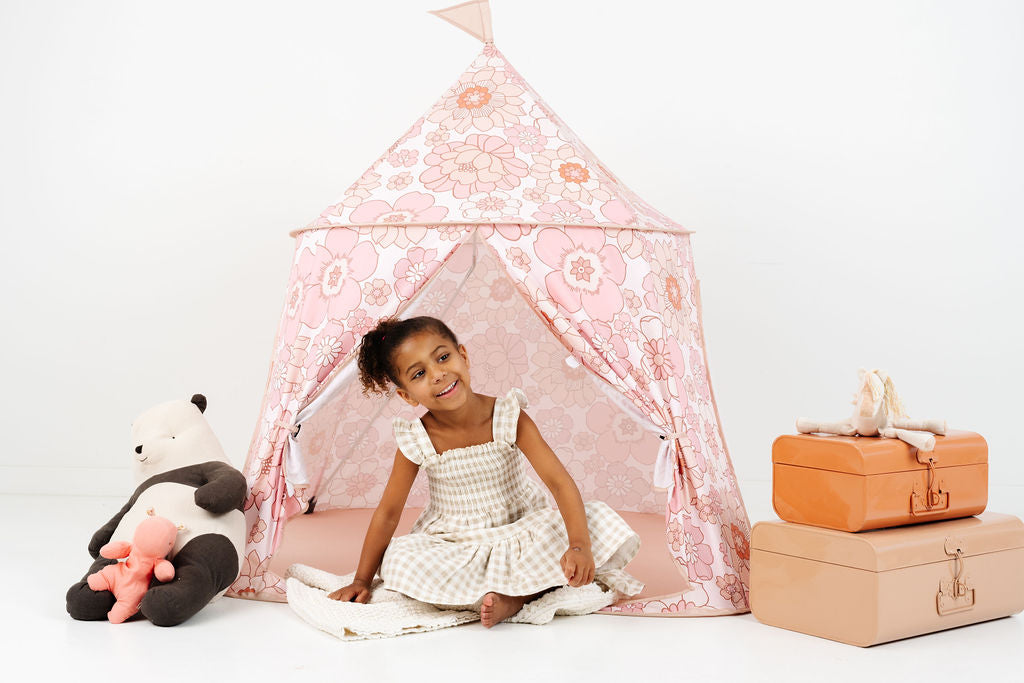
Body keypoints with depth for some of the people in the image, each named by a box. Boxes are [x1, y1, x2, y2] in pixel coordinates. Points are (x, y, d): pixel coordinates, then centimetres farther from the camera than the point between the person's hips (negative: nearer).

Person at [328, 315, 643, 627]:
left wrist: (579, 545, -40)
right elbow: (388, 512, -2)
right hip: (452, 543, 1)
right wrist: (361, 581, -1)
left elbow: (560, 482, -24)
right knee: (399, 562, -31)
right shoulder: (416, 441, -13)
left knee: (600, 521, -22)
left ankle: (512, 596, -21)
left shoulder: (509, 418, -17)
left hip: (520, 529, 0)